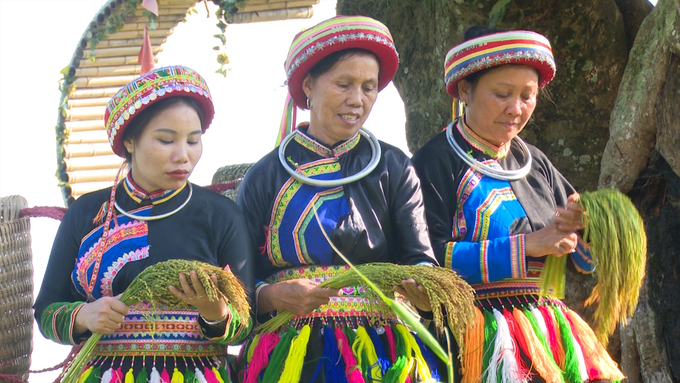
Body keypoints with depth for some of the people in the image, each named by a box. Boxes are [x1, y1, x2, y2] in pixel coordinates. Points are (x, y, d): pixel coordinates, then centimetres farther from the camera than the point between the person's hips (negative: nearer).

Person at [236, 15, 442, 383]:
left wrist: (426, 290, -24)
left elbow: (420, 258, -2)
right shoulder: (265, 176, 5)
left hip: (379, 353, 1)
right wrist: (271, 296, -18)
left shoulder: (393, 168, 7)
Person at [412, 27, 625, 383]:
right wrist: (525, 246, -17)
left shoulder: (534, 163, 15)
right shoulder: (435, 161, -4)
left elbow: (588, 262, 16)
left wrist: (583, 226, -8)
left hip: (549, 328, 6)